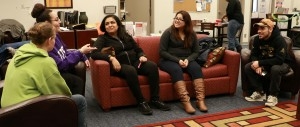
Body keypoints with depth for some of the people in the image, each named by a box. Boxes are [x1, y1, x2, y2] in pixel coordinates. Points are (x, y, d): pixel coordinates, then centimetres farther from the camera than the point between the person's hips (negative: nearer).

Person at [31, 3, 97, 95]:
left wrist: (82, 56, -1)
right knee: (78, 81, -20)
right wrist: (80, 52, -22)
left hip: (62, 68, 9)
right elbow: (60, 66, -25)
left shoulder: (55, 35, 2)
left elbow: (65, 52, 14)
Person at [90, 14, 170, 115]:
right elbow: (94, 53, -12)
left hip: (135, 62, 5)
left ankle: (155, 99, -20)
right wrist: (111, 58, -26)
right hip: (120, 65, -5)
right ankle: (141, 102, -27)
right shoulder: (102, 39, 6)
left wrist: (142, 56, -4)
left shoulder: (126, 36, 21)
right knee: (130, 70, -39)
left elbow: (138, 49, 21)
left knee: (152, 66, -24)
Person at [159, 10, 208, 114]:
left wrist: (188, 60, -15)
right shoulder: (168, 32, -4)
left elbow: (196, 51, 7)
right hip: (169, 60, -3)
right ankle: (186, 102, -42)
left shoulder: (192, 34, 7)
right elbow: (162, 52, -8)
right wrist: (177, 60, -18)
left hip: (186, 60, 4)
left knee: (196, 68, -27)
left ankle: (200, 100, -32)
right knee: (176, 70, -36)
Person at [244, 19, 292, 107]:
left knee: (275, 69, -40)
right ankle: (259, 92, -11)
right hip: (265, 63, 5)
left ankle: (273, 96, -21)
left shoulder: (279, 40, -27)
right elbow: (253, 55, -5)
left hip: (282, 64, -5)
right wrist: (258, 65, -27)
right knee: (248, 67, -17)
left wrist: (260, 63, -36)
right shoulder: (257, 39, -11)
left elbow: (279, 60, -34)